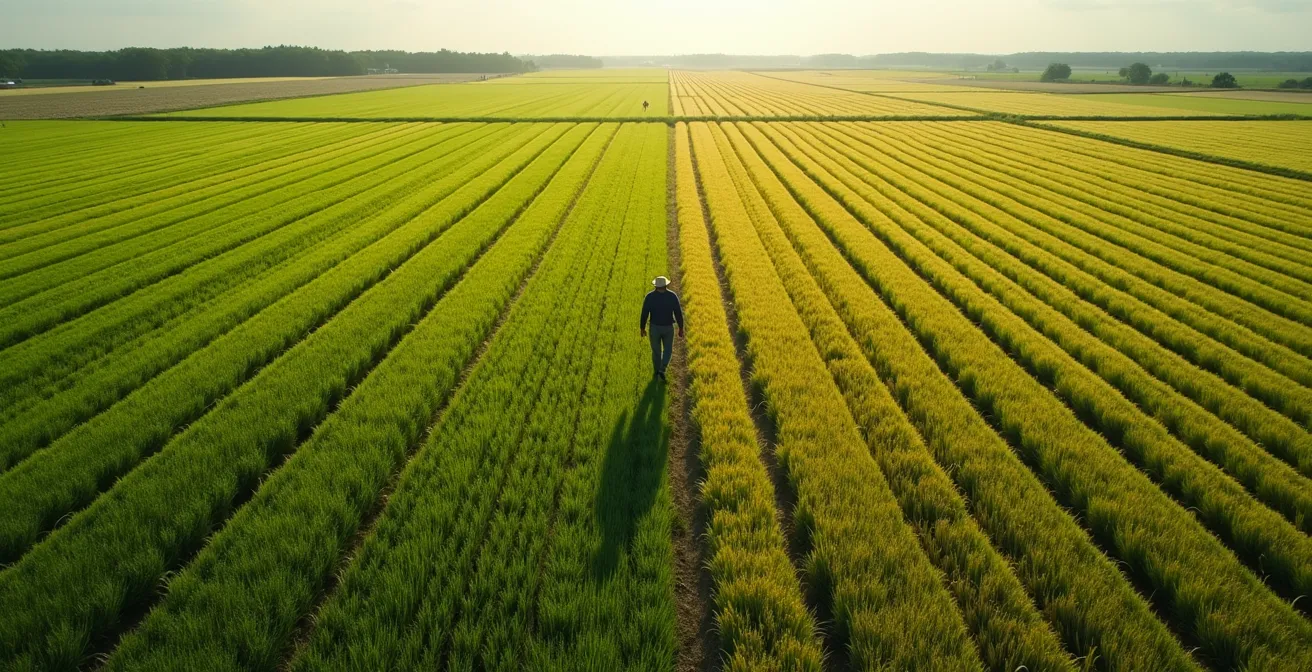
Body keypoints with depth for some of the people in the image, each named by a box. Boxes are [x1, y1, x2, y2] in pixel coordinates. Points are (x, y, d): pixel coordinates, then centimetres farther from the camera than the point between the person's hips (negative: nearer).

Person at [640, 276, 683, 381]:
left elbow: (644, 314, -10)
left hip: (655, 327, 0)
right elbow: (678, 314, -9)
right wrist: (681, 328, 2)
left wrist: (642, 328, 4)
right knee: (667, 350, 20)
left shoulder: (649, 296, -15)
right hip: (668, 327, 0)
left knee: (656, 350, 20)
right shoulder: (673, 296, -14)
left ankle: (656, 372, 33)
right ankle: (662, 370, 5)